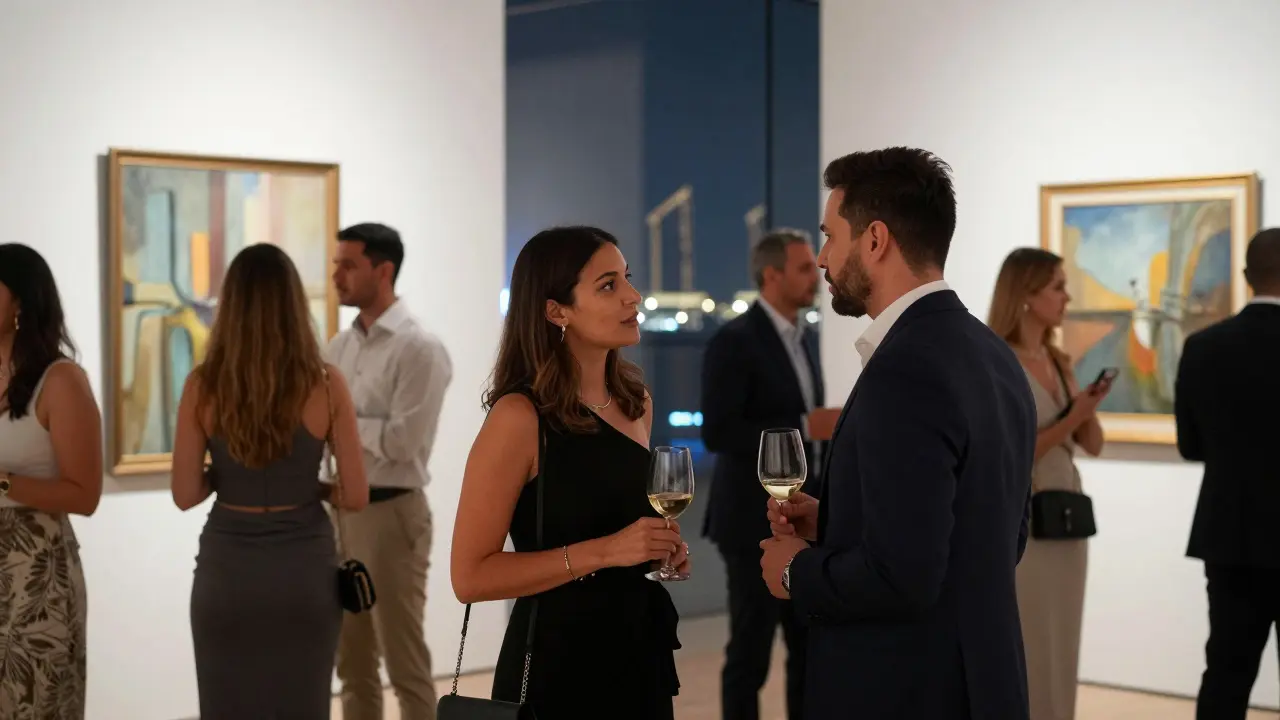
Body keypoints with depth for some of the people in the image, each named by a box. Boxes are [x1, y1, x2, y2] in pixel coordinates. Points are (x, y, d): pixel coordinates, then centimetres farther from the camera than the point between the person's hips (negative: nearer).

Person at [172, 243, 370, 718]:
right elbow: (356, 496, -7)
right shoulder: (326, 385, -10)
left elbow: (185, 495, -4)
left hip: (227, 569, 0)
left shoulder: (203, 386, -8)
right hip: (304, 568, 0)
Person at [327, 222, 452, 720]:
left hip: (391, 512, -7)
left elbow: (403, 439, -20)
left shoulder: (419, 348, -11)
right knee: (352, 662, 15)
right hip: (340, 509, 7)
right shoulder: (340, 346, 11)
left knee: (405, 665, 0)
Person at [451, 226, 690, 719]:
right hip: (556, 663, -6)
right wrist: (602, 552, -24)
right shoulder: (520, 416, -16)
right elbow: (471, 576, -18)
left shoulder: (635, 401, 5)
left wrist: (662, 549, 1)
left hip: (639, 648, 7)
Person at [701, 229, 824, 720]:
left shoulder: (805, 340, 14)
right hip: (755, 522, -8)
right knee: (750, 652, 0)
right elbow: (718, 434, -21)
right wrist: (803, 430, -22)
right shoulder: (734, 341, -13)